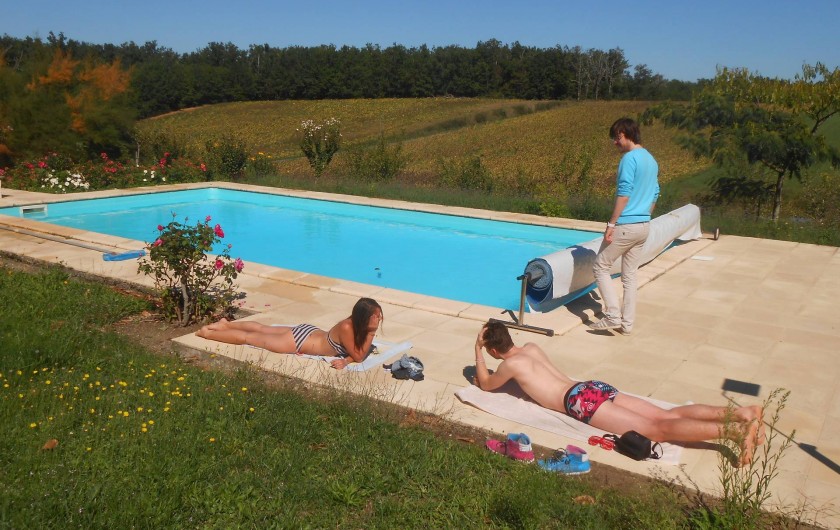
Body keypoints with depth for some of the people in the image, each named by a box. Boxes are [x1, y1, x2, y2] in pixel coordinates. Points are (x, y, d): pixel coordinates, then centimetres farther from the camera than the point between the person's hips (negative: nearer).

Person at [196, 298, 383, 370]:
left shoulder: (358, 324, -12)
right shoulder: (347, 328, -35)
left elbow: (356, 353, -2)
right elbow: (359, 357, -31)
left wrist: (346, 360, -22)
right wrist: (371, 334, -32)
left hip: (308, 332, 7)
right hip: (298, 341, -7)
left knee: (262, 329, 27)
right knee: (248, 337, 10)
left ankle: (227, 324, 46)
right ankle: (208, 333, 26)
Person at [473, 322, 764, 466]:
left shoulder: (510, 365, 1)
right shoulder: (531, 347, 24)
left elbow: (486, 384, 18)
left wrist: (477, 350, 22)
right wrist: (486, 365, 45)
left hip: (581, 401, -8)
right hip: (593, 388, 8)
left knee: (657, 429, -19)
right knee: (667, 415, -1)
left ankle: (735, 430, -34)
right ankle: (745, 412, -14)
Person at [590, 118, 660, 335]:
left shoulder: (629, 158, -13)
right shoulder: (652, 160, 14)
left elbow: (624, 194, -19)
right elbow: (655, 195, 19)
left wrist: (611, 224, -17)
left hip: (626, 226, -9)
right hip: (644, 226, 9)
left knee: (601, 267, 3)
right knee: (630, 276, 12)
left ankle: (613, 315, -3)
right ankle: (627, 323, 15)